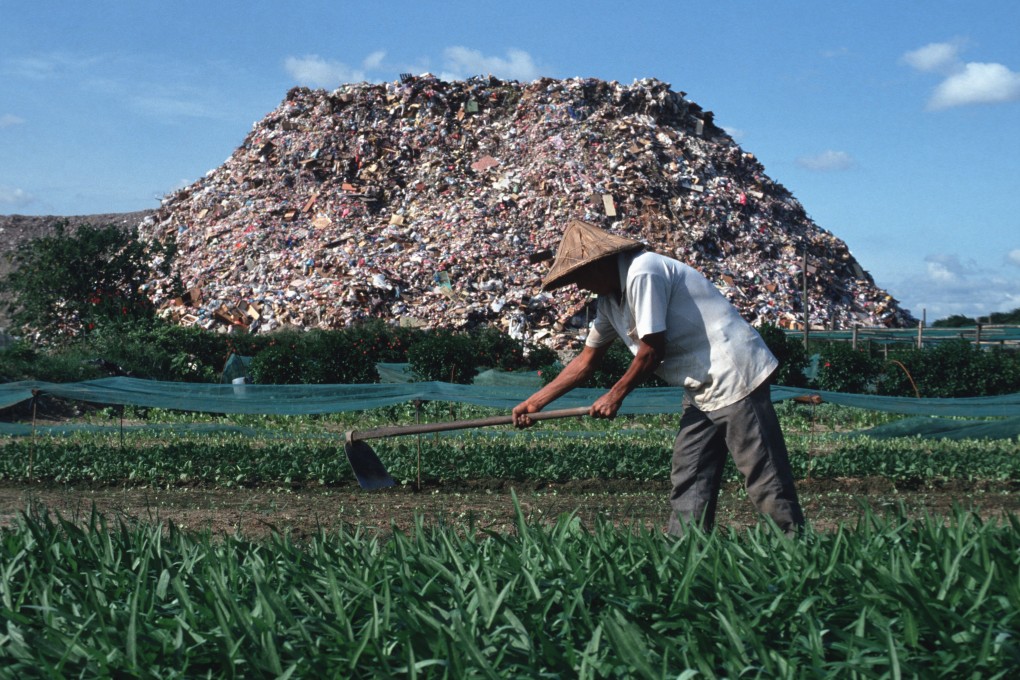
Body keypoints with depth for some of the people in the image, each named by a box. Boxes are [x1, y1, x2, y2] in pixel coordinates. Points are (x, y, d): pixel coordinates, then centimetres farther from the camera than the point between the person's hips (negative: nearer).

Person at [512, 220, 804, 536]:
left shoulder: (642, 273, -16)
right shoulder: (610, 300, 14)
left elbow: (652, 351, -17)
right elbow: (586, 360, 21)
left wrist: (615, 395, -2)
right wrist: (535, 401, 18)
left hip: (734, 376, -10)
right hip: (702, 391, 10)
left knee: (765, 479, -11)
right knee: (688, 485, 7)